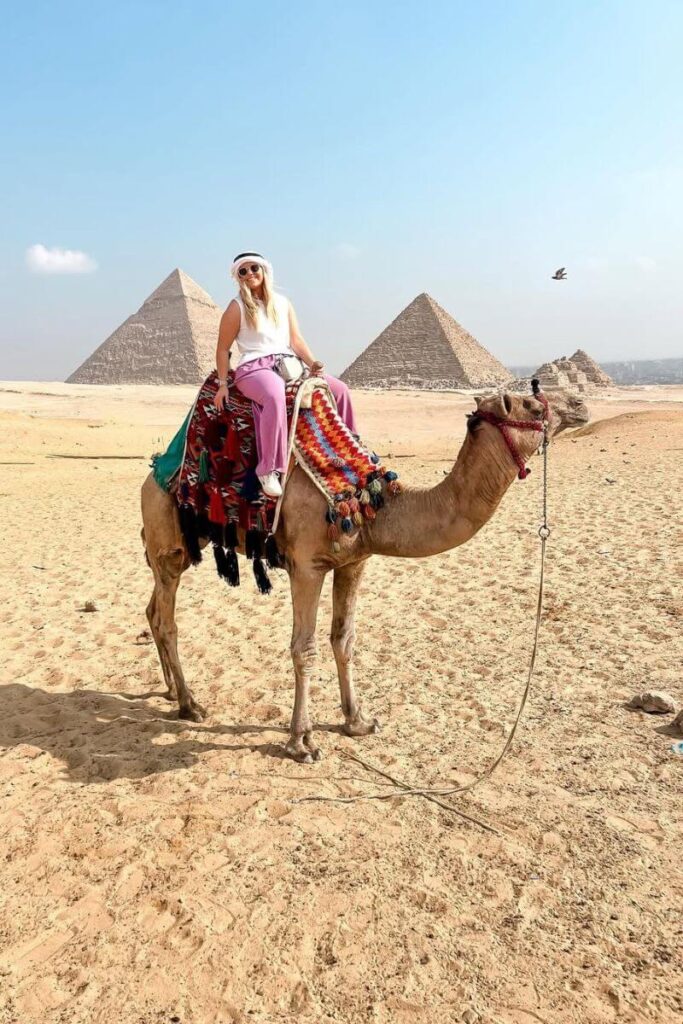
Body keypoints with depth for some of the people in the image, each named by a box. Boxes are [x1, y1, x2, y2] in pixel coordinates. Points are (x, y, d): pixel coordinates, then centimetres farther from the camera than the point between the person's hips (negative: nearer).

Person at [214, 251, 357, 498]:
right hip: (254, 367, -6)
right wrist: (222, 384, -5)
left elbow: (296, 340, 15)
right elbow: (223, 349, 3)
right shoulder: (237, 307, 3)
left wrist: (312, 364, -1)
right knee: (275, 395, -42)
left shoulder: (282, 303, 17)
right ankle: (268, 469, -42)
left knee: (339, 389, -4)